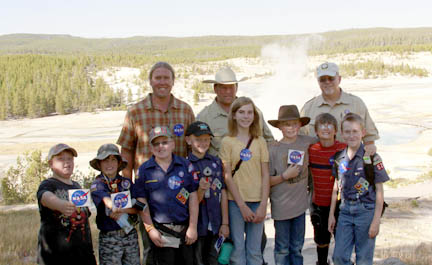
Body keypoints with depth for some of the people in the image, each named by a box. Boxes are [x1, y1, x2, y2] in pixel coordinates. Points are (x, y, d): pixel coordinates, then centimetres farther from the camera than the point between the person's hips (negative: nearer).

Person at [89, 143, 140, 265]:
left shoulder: (127, 182, 6)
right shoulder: (96, 185, -2)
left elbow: (137, 208, -2)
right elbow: (106, 199, -22)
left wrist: (121, 210, -17)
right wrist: (114, 207, -38)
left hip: (131, 235, 3)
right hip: (109, 237, -3)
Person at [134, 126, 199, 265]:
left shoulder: (186, 165, 4)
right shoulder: (144, 170, 3)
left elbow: (193, 197, 2)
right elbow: (142, 201, 2)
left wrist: (193, 227, -2)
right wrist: (150, 229, -5)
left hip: (184, 231, 1)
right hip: (160, 232, -1)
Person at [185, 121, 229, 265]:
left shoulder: (216, 162, 5)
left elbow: (223, 194, 5)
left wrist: (225, 223, 2)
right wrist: (201, 190, -25)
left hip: (216, 226, 3)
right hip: (197, 225, -3)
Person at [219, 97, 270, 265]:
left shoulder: (260, 141, 6)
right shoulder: (227, 142, 0)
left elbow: (265, 175, 4)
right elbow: (227, 176, -4)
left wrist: (263, 205, -5)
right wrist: (242, 205, -9)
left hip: (257, 202, 2)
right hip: (235, 202, -2)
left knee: (255, 251, 8)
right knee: (237, 249, 3)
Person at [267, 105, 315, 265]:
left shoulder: (307, 142, -1)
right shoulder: (274, 149, -10)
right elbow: (267, 181, -7)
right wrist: (285, 176, -17)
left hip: (300, 204, 3)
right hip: (281, 206, -3)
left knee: (297, 247, 15)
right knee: (282, 248, 8)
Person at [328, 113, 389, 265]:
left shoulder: (372, 158, -9)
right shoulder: (339, 158, 4)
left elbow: (379, 191, -7)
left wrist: (376, 221, -10)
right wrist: (331, 214, 11)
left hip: (366, 211, -4)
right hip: (345, 211, 4)